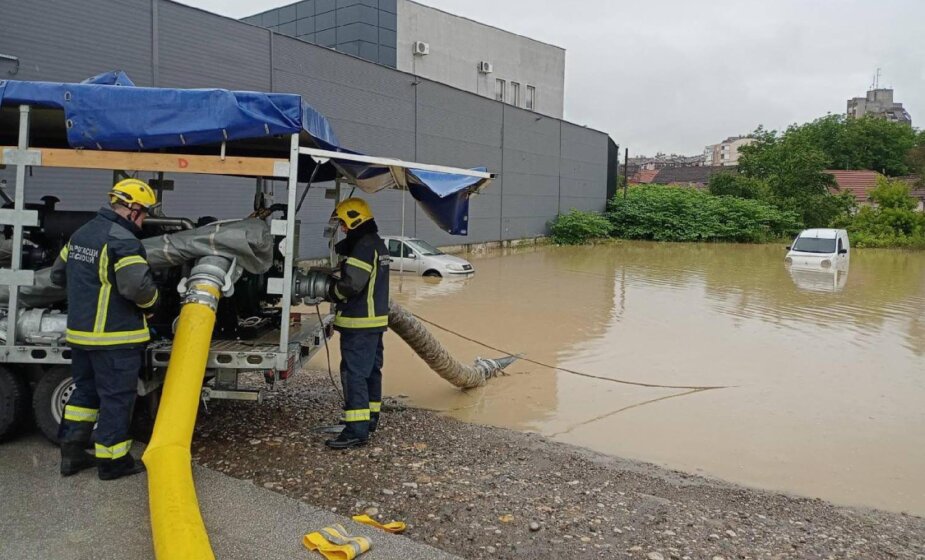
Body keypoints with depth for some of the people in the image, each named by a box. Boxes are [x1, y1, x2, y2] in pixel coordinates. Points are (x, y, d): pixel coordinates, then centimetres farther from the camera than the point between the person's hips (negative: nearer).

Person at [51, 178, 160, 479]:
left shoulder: (81, 234, 11)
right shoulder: (122, 240, -19)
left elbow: (58, 274, 20)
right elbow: (138, 285, -29)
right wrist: (151, 302, -9)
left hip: (80, 331, 9)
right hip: (115, 336, -9)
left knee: (84, 390, 20)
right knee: (116, 398, 3)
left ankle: (71, 454, 25)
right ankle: (112, 461, 13)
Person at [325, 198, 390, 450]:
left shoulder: (364, 246, -18)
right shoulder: (376, 243, 16)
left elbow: (350, 283, -24)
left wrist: (332, 291, -5)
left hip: (359, 324, -11)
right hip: (375, 319, 11)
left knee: (354, 373, -9)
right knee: (371, 370, 18)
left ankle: (357, 429, -10)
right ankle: (370, 418, 30)